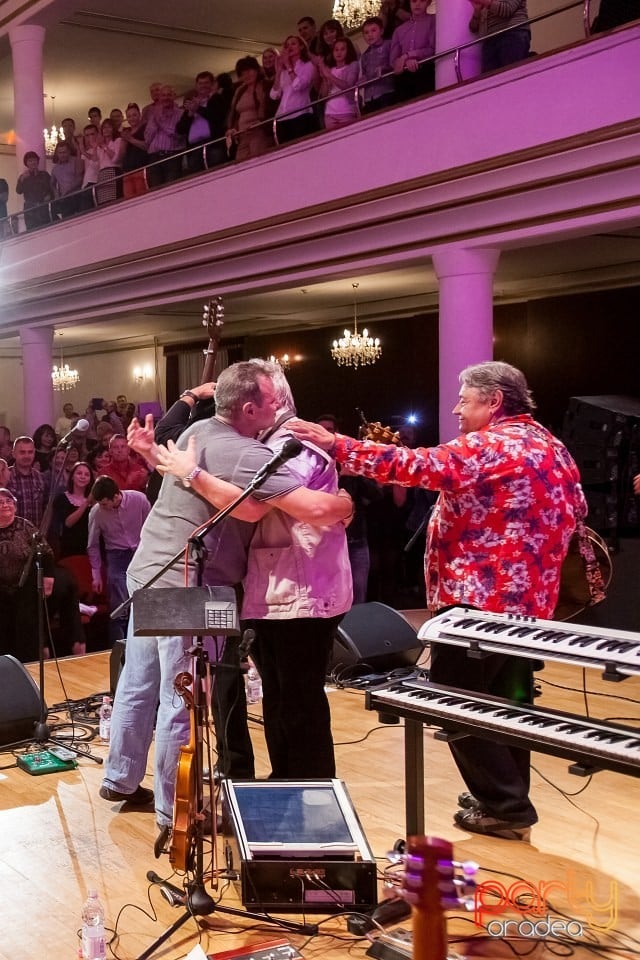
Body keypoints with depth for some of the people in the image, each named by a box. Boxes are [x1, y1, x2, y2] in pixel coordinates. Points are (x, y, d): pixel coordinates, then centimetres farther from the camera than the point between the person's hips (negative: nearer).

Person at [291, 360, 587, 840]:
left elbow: (418, 465, -25)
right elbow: (575, 511, 21)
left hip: (480, 599, -10)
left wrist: (338, 445, -23)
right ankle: (508, 798, 25)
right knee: (507, 701, 16)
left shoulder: (491, 446, -16)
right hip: (528, 600, 10)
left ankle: (504, 806, 3)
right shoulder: (551, 446, 14)